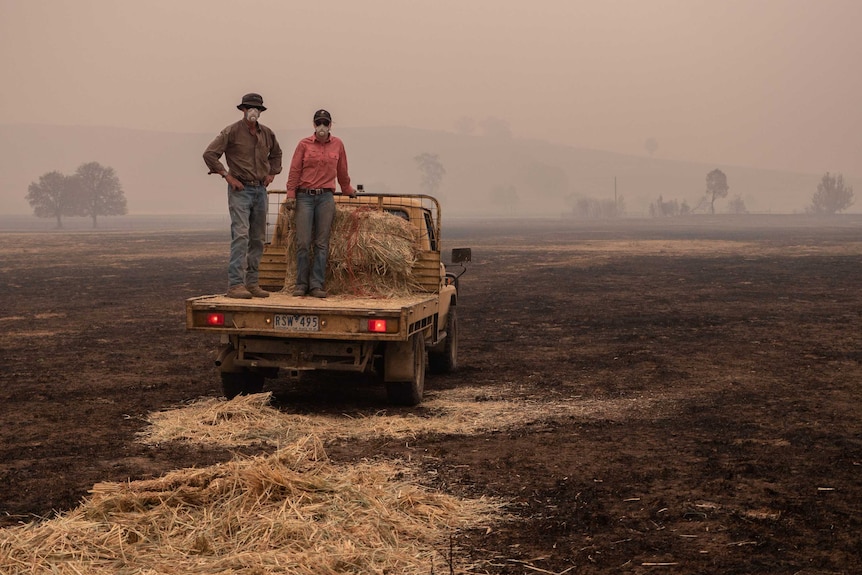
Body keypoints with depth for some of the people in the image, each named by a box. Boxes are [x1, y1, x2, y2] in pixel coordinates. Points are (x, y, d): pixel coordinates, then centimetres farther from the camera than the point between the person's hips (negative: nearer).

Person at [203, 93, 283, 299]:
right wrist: (227, 176, -11)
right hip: (240, 189, -6)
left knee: (258, 239, 8)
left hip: (260, 190, 6)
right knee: (241, 235, -16)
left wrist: (272, 172, 15)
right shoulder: (232, 132, -7)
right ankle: (235, 284, -18)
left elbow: (276, 154, 30)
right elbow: (209, 154, -9)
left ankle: (252, 282, 15)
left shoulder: (267, 134, 11)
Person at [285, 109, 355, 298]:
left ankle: (316, 285, 2)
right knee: (303, 242, -4)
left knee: (322, 243, 0)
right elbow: (294, 171, 3)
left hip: (326, 197, 1)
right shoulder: (304, 144, 3)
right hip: (305, 197, -1)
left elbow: (342, 171, 21)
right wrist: (291, 195, -3)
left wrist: (348, 190, 31)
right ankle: (301, 284, 4)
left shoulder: (337, 144, 8)